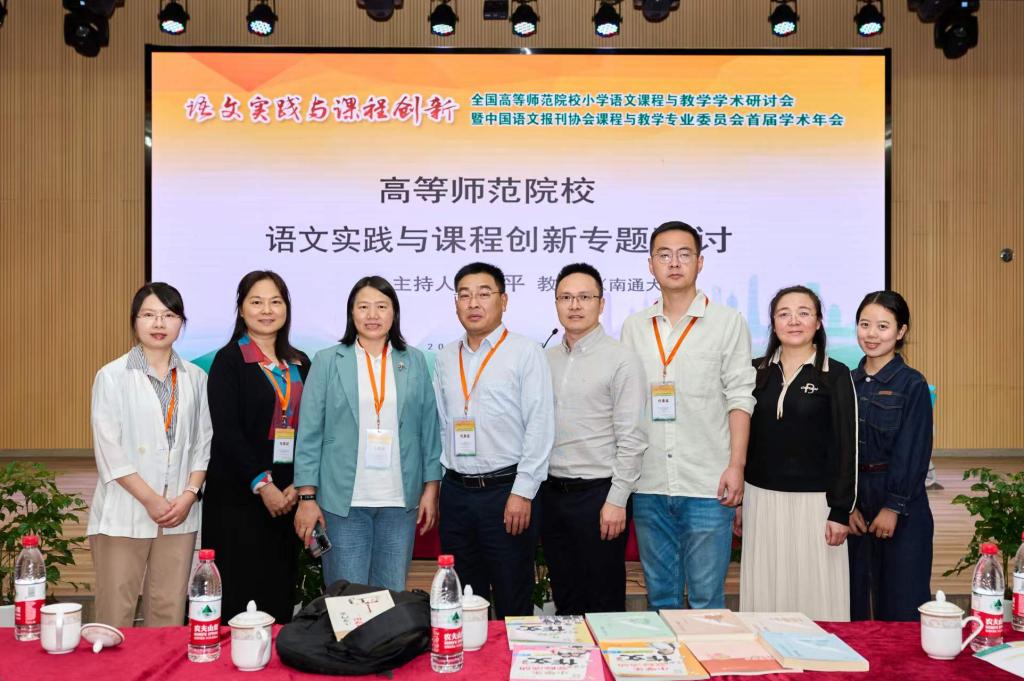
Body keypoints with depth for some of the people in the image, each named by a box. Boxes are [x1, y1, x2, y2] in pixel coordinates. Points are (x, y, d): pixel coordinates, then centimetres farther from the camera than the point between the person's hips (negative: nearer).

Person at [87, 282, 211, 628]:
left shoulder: (195, 378, 7)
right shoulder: (112, 376, -1)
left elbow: (203, 442, 8)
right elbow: (108, 449, -6)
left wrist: (189, 494, -5)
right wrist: (150, 499, -10)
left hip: (180, 513, 3)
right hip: (124, 514, -2)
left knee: (169, 613, 7)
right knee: (115, 615, 2)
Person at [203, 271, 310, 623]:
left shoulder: (299, 363, 11)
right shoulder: (229, 360, -2)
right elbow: (226, 431, -9)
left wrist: (298, 485, -3)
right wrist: (262, 485, -14)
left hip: (287, 496, 4)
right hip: (239, 495, -4)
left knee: (280, 593, 8)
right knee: (238, 592, -2)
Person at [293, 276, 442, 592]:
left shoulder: (414, 362, 7)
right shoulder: (327, 361, 3)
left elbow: (429, 429, 8)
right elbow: (309, 433, 1)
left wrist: (431, 489, 4)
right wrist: (307, 497, -3)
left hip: (400, 501, 2)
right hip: (342, 502, -1)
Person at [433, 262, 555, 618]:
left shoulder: (525, 352, -4)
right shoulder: (446, 358, 11)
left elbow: (540, 426, -9)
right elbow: (440, 424, 15)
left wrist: (522, 492, -13)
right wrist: (437, 482, 9)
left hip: (506, 490, -4)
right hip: (455, 491, 5)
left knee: (513, 603, 4)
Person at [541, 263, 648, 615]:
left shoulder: (621, 359, -8)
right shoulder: (546, 359, 10)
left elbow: (632, 438, -11)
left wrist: (617, 500, -14)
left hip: (597, 493, -5)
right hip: (551, 491, 5)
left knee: (603, 602, 6)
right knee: (565, 600, 16)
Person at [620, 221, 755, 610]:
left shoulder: (728, 323, 2)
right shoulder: (634, 327, 10)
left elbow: (740, 399, -1)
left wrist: (736, 466, -9)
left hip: (707, 484, -3)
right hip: (648, 484, 3)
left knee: (707, 600, 3)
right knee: (660, 597, 13)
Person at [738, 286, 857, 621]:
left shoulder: (835, 375, -2)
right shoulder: (757, 371, 7)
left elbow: (846, 447, -3)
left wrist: (840, 511, -7)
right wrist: (738, 501, 10)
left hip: (813, 502, -3)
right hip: (762, 501, 3)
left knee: (814, 596, 2)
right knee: (765, 594, 8)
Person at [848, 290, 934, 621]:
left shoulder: (912, 384, -6)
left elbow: (913, 452, -9)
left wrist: (893, 506, -13)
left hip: (901, 500, -4)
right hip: (855, 498, 4)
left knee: (900, 600, 3)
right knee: (855, 594, 10)